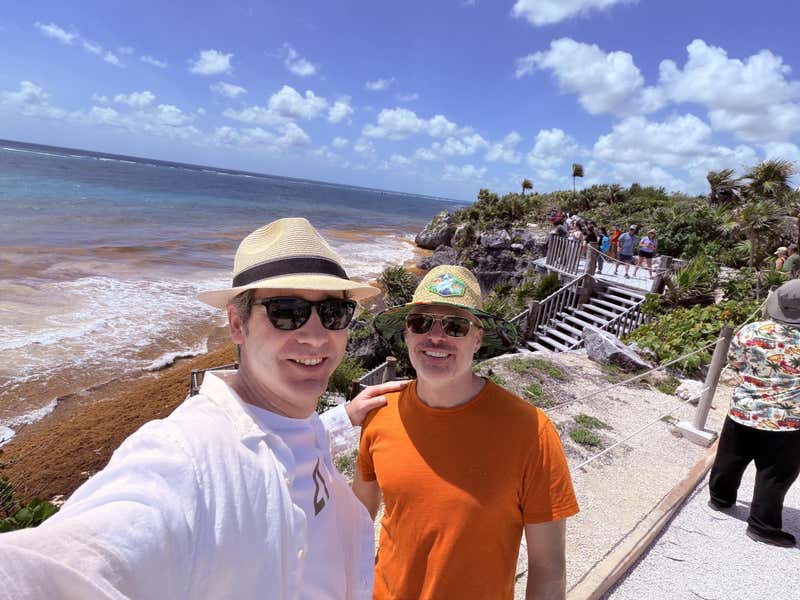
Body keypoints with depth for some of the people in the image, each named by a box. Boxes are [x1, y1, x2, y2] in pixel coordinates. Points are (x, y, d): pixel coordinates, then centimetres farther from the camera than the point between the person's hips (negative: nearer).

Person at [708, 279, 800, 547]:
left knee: (730, 459, 21)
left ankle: (720, 498, 39)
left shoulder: (751, 331, -12)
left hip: (743, 412, 3)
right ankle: (763, 526, 19)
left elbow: (734, 362, 1)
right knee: (775, 475, 11)